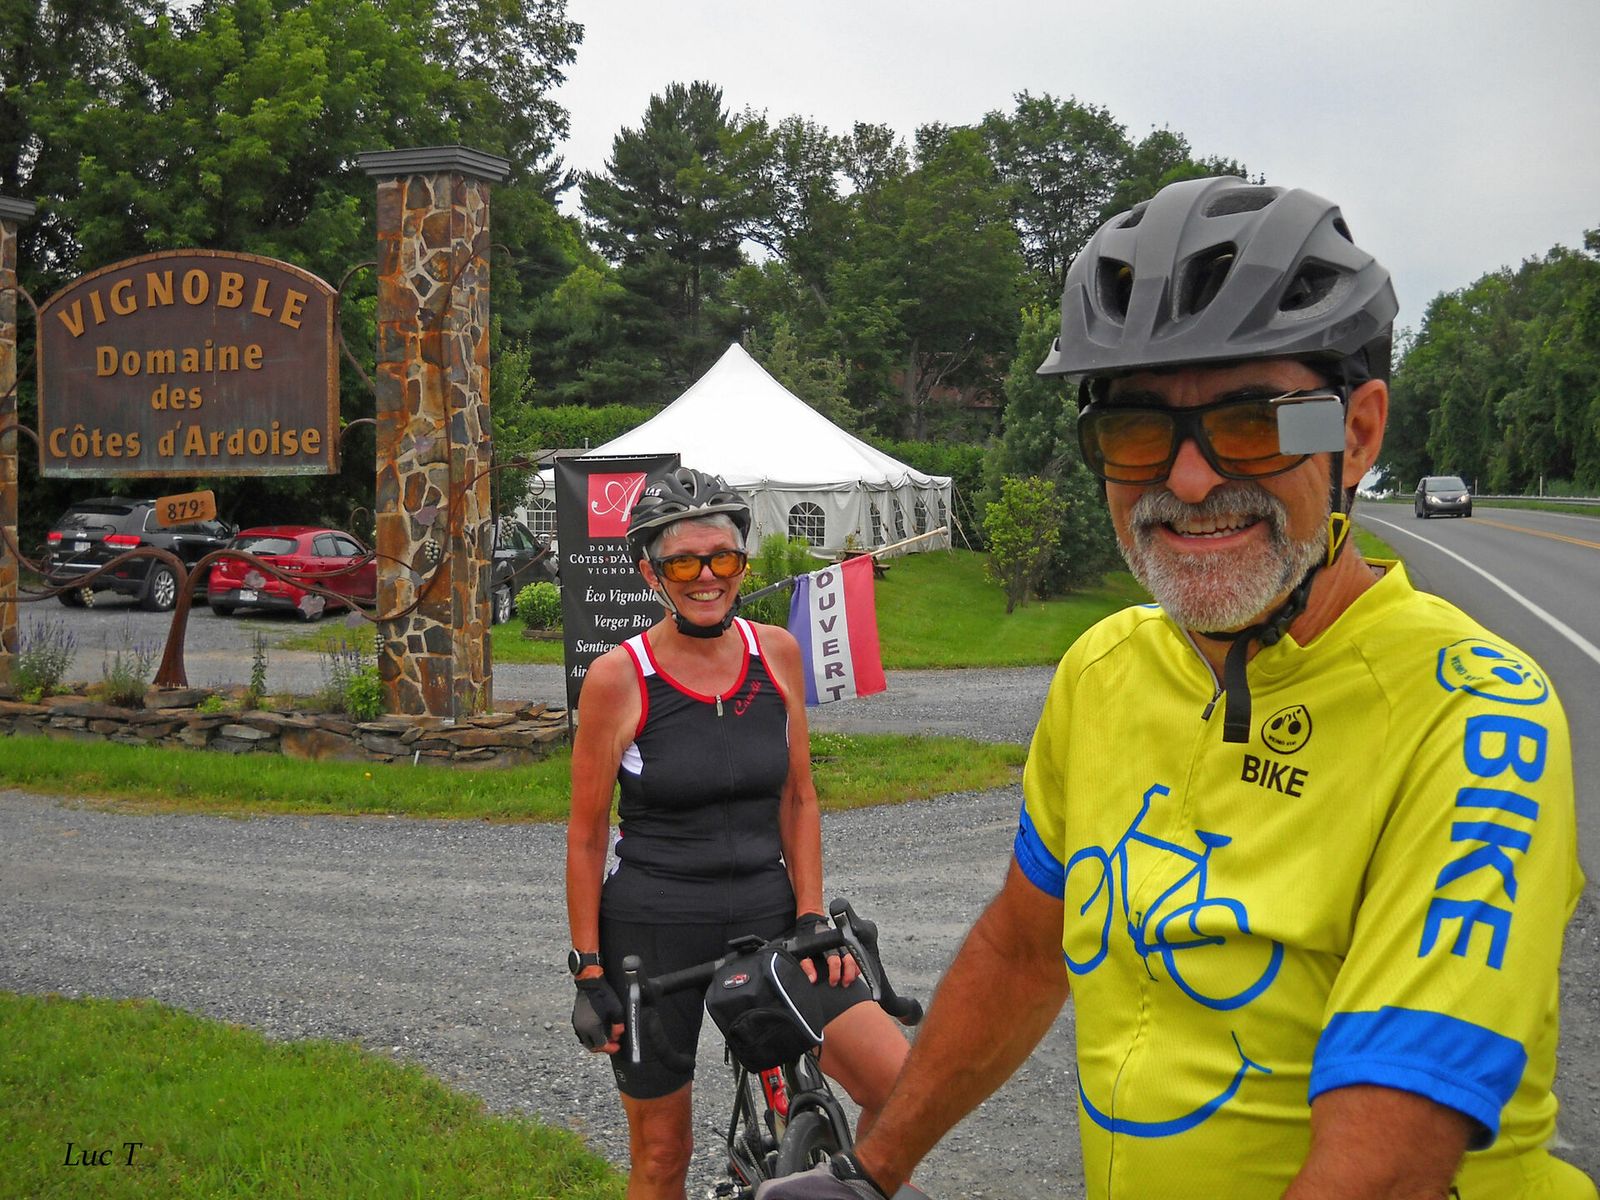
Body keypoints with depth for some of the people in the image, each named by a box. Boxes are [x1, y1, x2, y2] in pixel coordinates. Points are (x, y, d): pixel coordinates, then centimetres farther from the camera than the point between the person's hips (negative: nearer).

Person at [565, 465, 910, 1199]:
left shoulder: (775, 653, 0)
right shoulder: (618, 677, -10)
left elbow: (798, 800, 6)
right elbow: (586, 836, -5)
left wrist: (811, 919, -2)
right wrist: (588, 972, -6)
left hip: (765, 912, 3)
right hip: (652, 929, -3)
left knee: (901, 1086, -11)